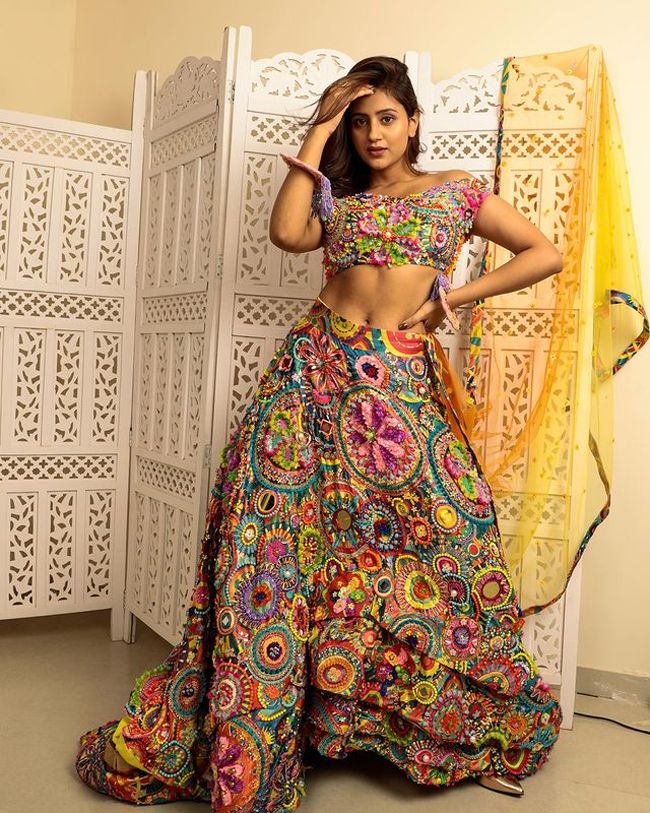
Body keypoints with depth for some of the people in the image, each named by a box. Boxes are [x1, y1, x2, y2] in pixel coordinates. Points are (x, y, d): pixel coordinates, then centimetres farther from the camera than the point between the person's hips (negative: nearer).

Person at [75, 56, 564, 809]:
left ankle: (484, 730, 19)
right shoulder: (338, 201, 19)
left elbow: (546, 254, 11)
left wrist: (458, 294, 1)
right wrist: (317, 137, 8)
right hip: (317, 368, 2)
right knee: (279, 529, -5)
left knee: (428, 544, -3)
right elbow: (286, 233, -3)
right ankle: (237, 744, 8)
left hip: (402, 383, -1)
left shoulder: (456, 190, 15)